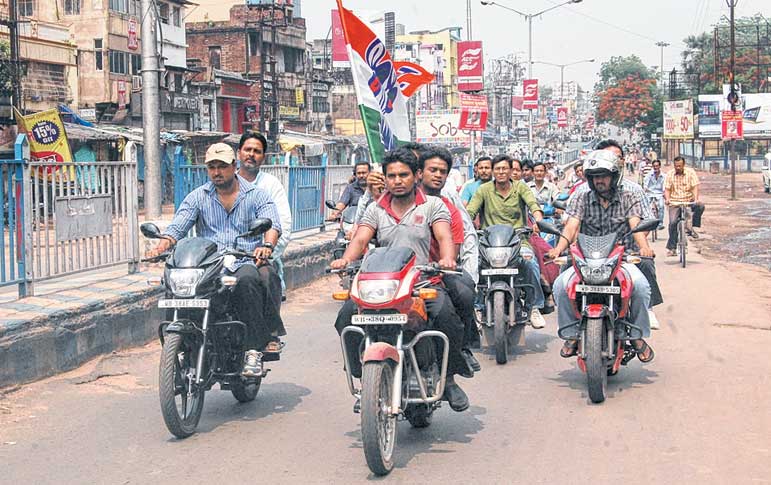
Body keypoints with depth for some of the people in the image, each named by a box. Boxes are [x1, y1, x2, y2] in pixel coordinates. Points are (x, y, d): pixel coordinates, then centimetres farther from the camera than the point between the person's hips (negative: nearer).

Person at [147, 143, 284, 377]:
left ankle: (253, 349, -35)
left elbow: (273, 224, -4)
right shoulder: (198, 197, 17)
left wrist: (267, 245, -27)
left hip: (247, 262, -2)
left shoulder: (256, 195, 12)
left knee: (247, 279, -38)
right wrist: (162, 246, -17)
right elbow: (177, 226, 6)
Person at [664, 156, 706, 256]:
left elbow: (695, 187, -8)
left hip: (689, 201, 0)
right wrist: (667, 199, -20)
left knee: (700, 206, -30)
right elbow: (667, 189, 1)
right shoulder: (670, 175, 4)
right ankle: (671, 248, -8)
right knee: (673, 222, -17)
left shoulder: (690, 172, 0)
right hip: (674, 203, 0)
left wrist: (696, 199, -24)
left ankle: (691, 227, -11)